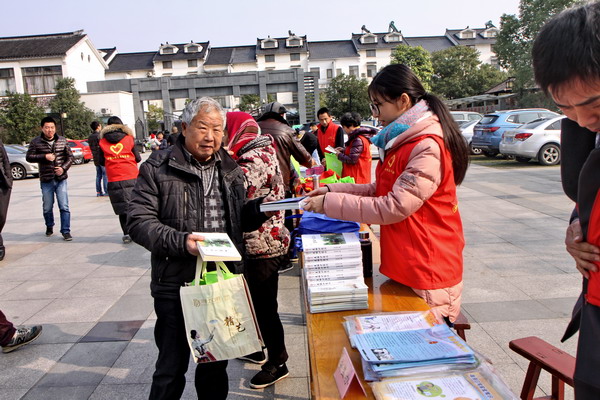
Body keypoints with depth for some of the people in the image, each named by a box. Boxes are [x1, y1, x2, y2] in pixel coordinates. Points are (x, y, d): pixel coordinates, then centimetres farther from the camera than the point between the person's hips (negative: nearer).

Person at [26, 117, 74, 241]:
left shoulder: (62, 141, 4)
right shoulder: (36, 142, 1)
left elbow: (70, 157, 8)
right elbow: (29, 157, 0)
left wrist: (63, 168, -9)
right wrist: (44, 157, -15)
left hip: (61, 179, 0)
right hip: (46, 180, 0)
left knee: (64, 207, -7)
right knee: (47, 207, 11)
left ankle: (66, 231, -1)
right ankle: (49, 227, 35)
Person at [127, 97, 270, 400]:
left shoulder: (230, 170, 10)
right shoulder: (158, 168, -6)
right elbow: (138, 221, -11)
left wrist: (260, 208, -6)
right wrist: (180, 241, -27)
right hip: (176, 284, -4)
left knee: (216, 365, 20)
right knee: (172, 367, 9)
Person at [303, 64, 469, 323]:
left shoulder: (427, 147, -22)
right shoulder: (404, 141, 10)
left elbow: (393, 208, -25)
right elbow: (382, 191, 13)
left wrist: (330, 203, -20)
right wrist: (333, 190, 3)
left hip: (427, 273, -9)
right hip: (403, 266, 9)